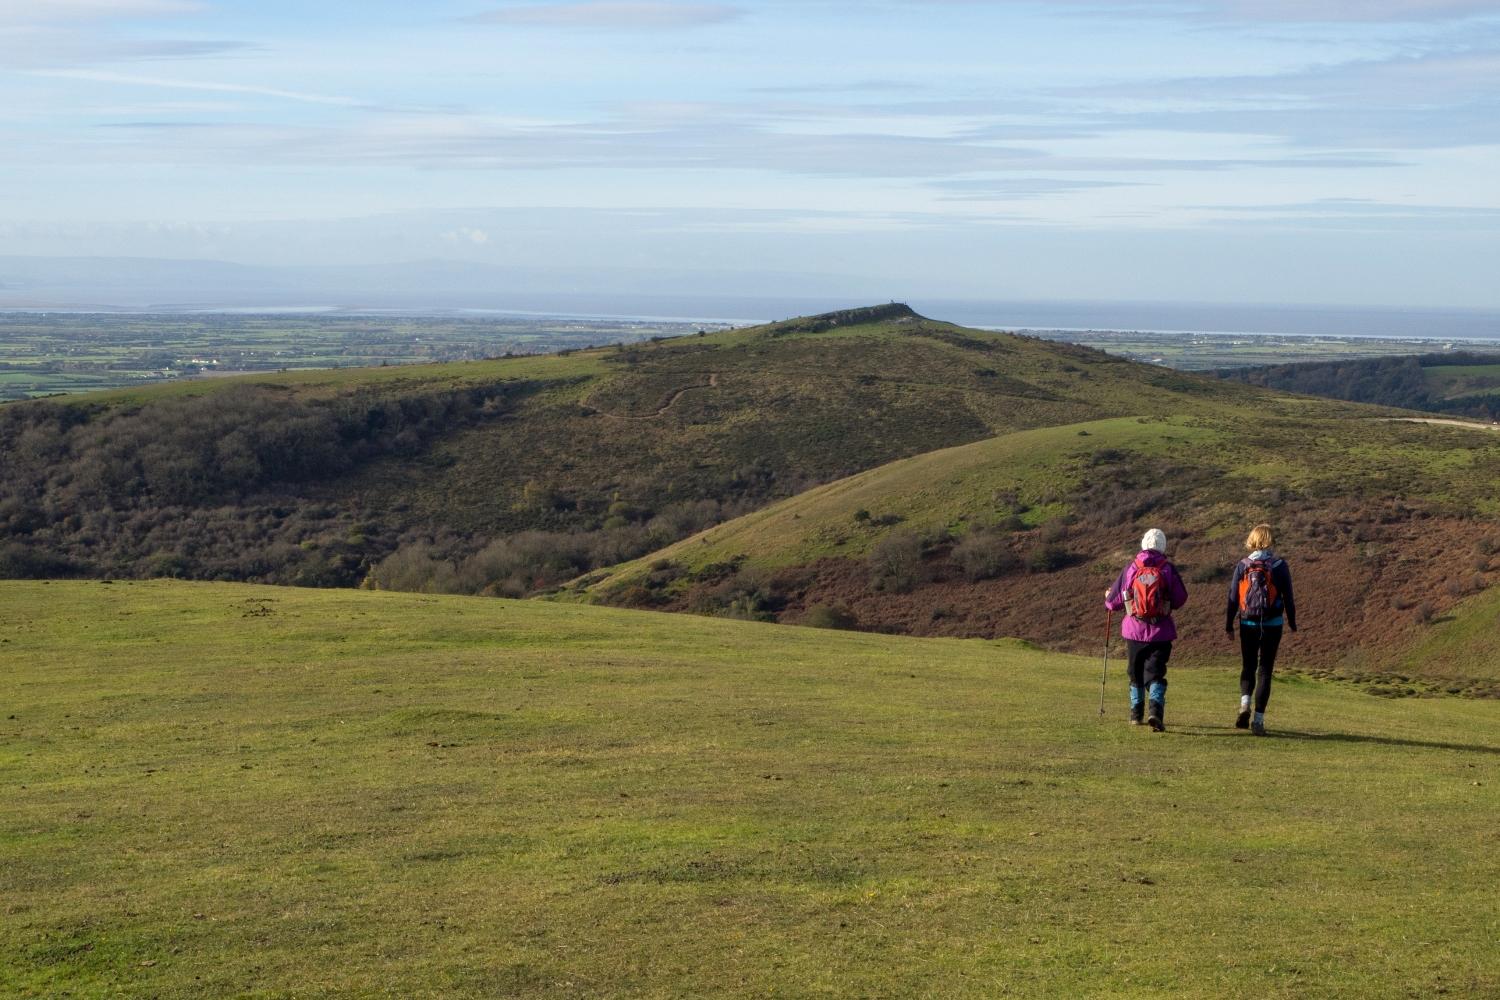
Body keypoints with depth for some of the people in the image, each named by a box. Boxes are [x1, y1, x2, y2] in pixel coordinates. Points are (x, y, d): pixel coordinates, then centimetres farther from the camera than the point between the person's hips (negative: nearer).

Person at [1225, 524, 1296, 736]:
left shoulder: (1242, 565, -3)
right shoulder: (1279, 565, -5)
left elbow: (1233, 598, -1)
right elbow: (1288, 597, 0)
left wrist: (1229, 625, 7)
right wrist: (1292, 622, 13)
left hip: (1248, 625, 1)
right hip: (1272, 625, -1)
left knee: (1248, 667, 17)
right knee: (1265, 670, 4)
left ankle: (1244, 704, -9)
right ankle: (1258, 719, -1)